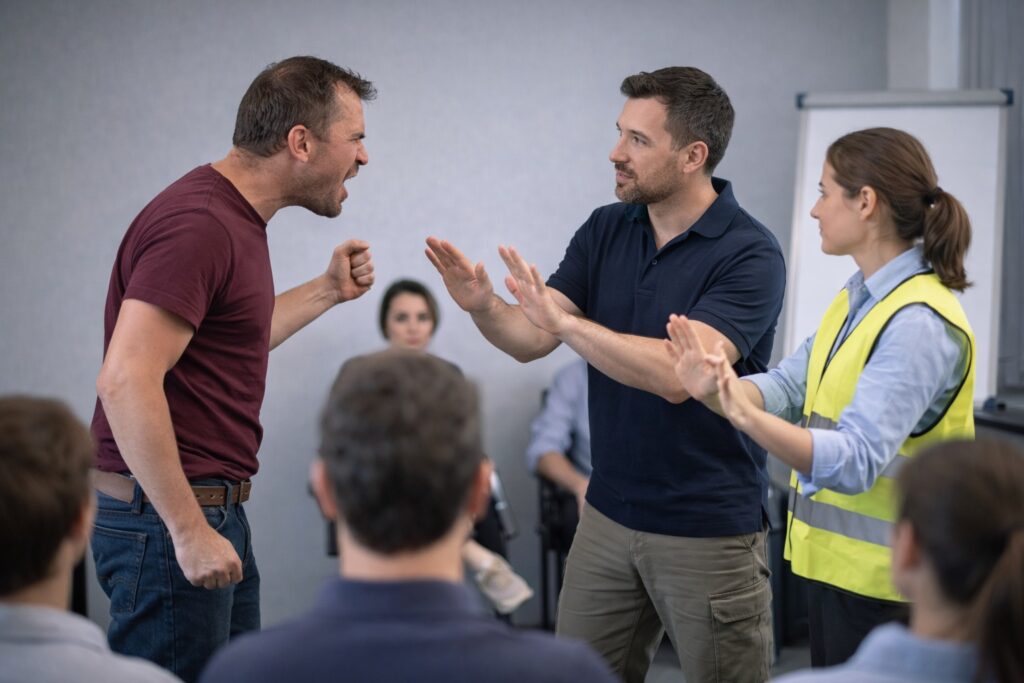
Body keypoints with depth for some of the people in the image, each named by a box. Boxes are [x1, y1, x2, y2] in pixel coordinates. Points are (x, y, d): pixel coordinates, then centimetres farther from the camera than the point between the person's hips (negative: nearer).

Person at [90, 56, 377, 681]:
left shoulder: (234, 219, 12)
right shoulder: (199, 225, -19)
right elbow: (126, 381, -26)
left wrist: (328, 290, 24)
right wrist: (188, 531, -24)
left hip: (214, 514, 10)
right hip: (167, 520, -10)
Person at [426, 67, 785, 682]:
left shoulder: (750, 255, -16)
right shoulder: (605, 230, 3)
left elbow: (680, 374, -28)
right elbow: (532, 340, -2)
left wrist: (566, 320, -33)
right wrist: (484, 305, -23)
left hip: (711, 531, -6)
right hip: (609, 516, 6)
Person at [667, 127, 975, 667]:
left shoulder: (919, 323, -22)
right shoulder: (860, 298, 9)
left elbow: (857, 460, -31)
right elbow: (788, 386, 3)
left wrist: (747, 416, -45)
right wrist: (715, 391, -17)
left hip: (884, 580, -9)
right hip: (838, 562, 9)